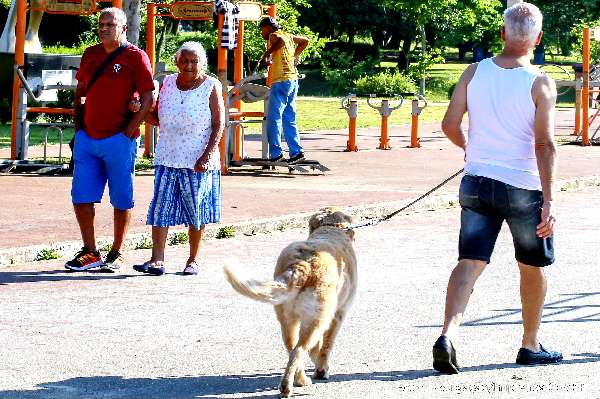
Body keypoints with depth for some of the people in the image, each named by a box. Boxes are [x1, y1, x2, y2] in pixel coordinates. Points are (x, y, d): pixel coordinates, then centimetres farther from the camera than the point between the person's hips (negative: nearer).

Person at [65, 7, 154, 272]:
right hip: (87, 139, 6)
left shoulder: (135, 57, -5)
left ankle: (116, 254, 13)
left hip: (119, 140, -5)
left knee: (121, 200, 3)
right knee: (81, 197, 3)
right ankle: (89, 253, 13)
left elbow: (148, 99, -8)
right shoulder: (90, 54, 13)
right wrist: (78, 124, 13)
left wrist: (128, 131, -13)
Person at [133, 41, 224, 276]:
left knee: (196, 211, 5)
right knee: (160, 208, -7)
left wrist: (208, 154, -15)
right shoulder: (168, 83, 9)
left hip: (199, 161, -3)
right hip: (167, 158, 3)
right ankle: (157, 260, -8)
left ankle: (193, 261, 16)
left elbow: (219, 124, -5)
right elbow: (159, 120, 15)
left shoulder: (211, 86, -1)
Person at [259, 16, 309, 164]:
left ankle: (276, 153, -11)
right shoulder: (288, 36, 19)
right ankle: (296, 151, 9)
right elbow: (305, 41, 34)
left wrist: (267, 54, -22)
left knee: (274, 118, -7)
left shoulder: (274, 36, -5)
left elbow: (281, 41, -29)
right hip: (293, 80, 9)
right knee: (289, 119, 12)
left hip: (282, 81, -9)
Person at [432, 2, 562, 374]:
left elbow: (450, 125, 1)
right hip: (523, 188, -3)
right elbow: (545, 144, -17)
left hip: (477, 182, 3)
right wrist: (549, 200, -17)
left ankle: (449, 334, -20)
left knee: (471, 262, 1)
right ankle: (530, 345, 27)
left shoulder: (475, 72, -1)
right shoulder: (540, 83, -12)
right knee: (533, 266, 16)